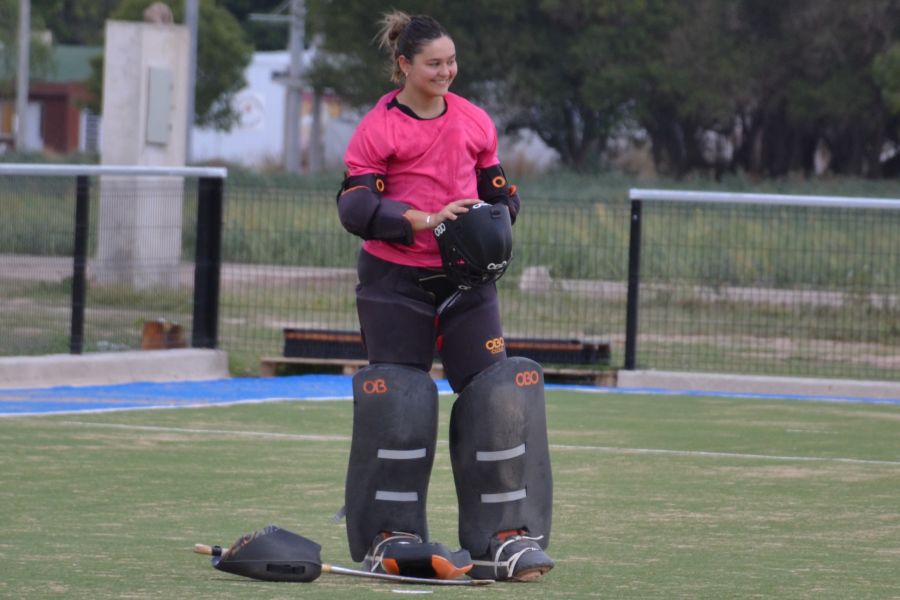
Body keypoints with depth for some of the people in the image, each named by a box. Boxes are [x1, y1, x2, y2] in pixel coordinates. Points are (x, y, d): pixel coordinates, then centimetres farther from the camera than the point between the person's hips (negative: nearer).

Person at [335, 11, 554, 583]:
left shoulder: (475, 122, 7)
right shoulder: (378, 128, -6)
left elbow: (500, 190, 14)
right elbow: (355, 206, -13)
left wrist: (494, 220, -8)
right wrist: (422, 220, -24)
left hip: (466, 279, 3)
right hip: (396, 282, -3)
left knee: (497, 395, -6)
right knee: (398, 403, 1)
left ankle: (506, 534, -2)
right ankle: (390, 535, 12)